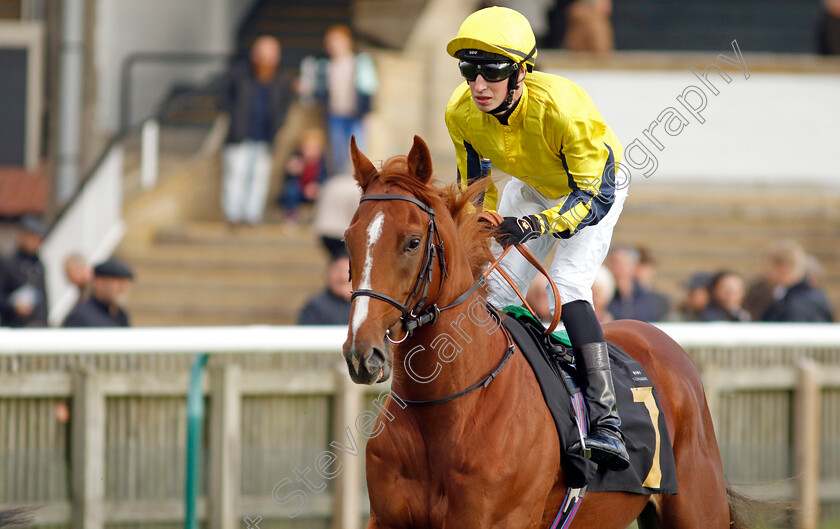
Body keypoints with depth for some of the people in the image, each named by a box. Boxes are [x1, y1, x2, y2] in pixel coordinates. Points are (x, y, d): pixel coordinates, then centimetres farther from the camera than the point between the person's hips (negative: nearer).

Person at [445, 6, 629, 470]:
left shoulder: (561, 109, -41)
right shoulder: (461, 114, -23)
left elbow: (595, 197, -37)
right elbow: (474, 187, -4)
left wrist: (536, 225, -51)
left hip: (595, 187, -6)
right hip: (529, 188, 6)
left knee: (568, 285, -26)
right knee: (495, 292, -1)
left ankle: (604, 419, -34)